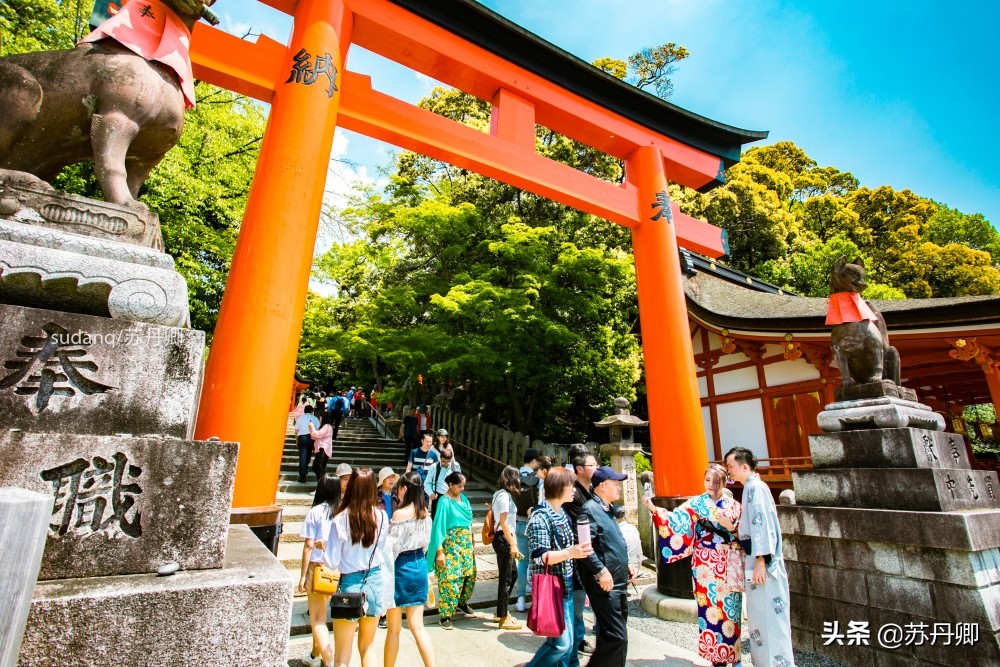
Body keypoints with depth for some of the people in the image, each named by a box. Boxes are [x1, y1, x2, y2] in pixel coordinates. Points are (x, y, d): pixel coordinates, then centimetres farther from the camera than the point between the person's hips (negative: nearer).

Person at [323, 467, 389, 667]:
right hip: (376, 582, 3)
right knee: (367, 647, 24)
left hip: (351, 584, -3)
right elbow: (382, 551, 0)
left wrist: (326, 546, 6)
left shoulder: (340, 520, -18)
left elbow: (331, 562, -12)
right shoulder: (381, 517, -11)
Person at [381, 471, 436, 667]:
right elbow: (426, 542, 8)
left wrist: (384, 571, -7)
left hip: (401, 567, -5)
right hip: (419, 566, 6)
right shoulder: (425, 512, 0)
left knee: (394, 628, 13)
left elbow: (390, 547, -17)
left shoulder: (400, 513, -19)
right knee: (418, 626, 12)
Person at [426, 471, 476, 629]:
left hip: (466, 544, 7)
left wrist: (472, 543, 16)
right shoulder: (445, 501, -16)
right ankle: (445, 615, 9)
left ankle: (462, 603, 37)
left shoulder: (463, 498, 4)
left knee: (469, 576, 13)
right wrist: (440, 551, -18)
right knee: (450, 580, -5)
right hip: (450, 546, -7)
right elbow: (439, 527, -16)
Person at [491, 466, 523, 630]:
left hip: (505, 538, 10)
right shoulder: (504, 495, -17)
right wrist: (513, 544, -18)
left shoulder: (501, 494, 12)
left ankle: (501, 612, 30)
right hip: (504, 539, -10)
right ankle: (503, 618, 13)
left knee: (512, 573, 19)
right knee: (505, 578, 1)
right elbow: (503, 522, -19)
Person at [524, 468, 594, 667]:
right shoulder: (540, 517, -17)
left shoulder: (563, 514, 8)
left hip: (566, 585, 8)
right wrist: (569, 553, -32)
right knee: (561, 643, -6)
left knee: (568, 642, 14)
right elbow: (539, 557, -23)